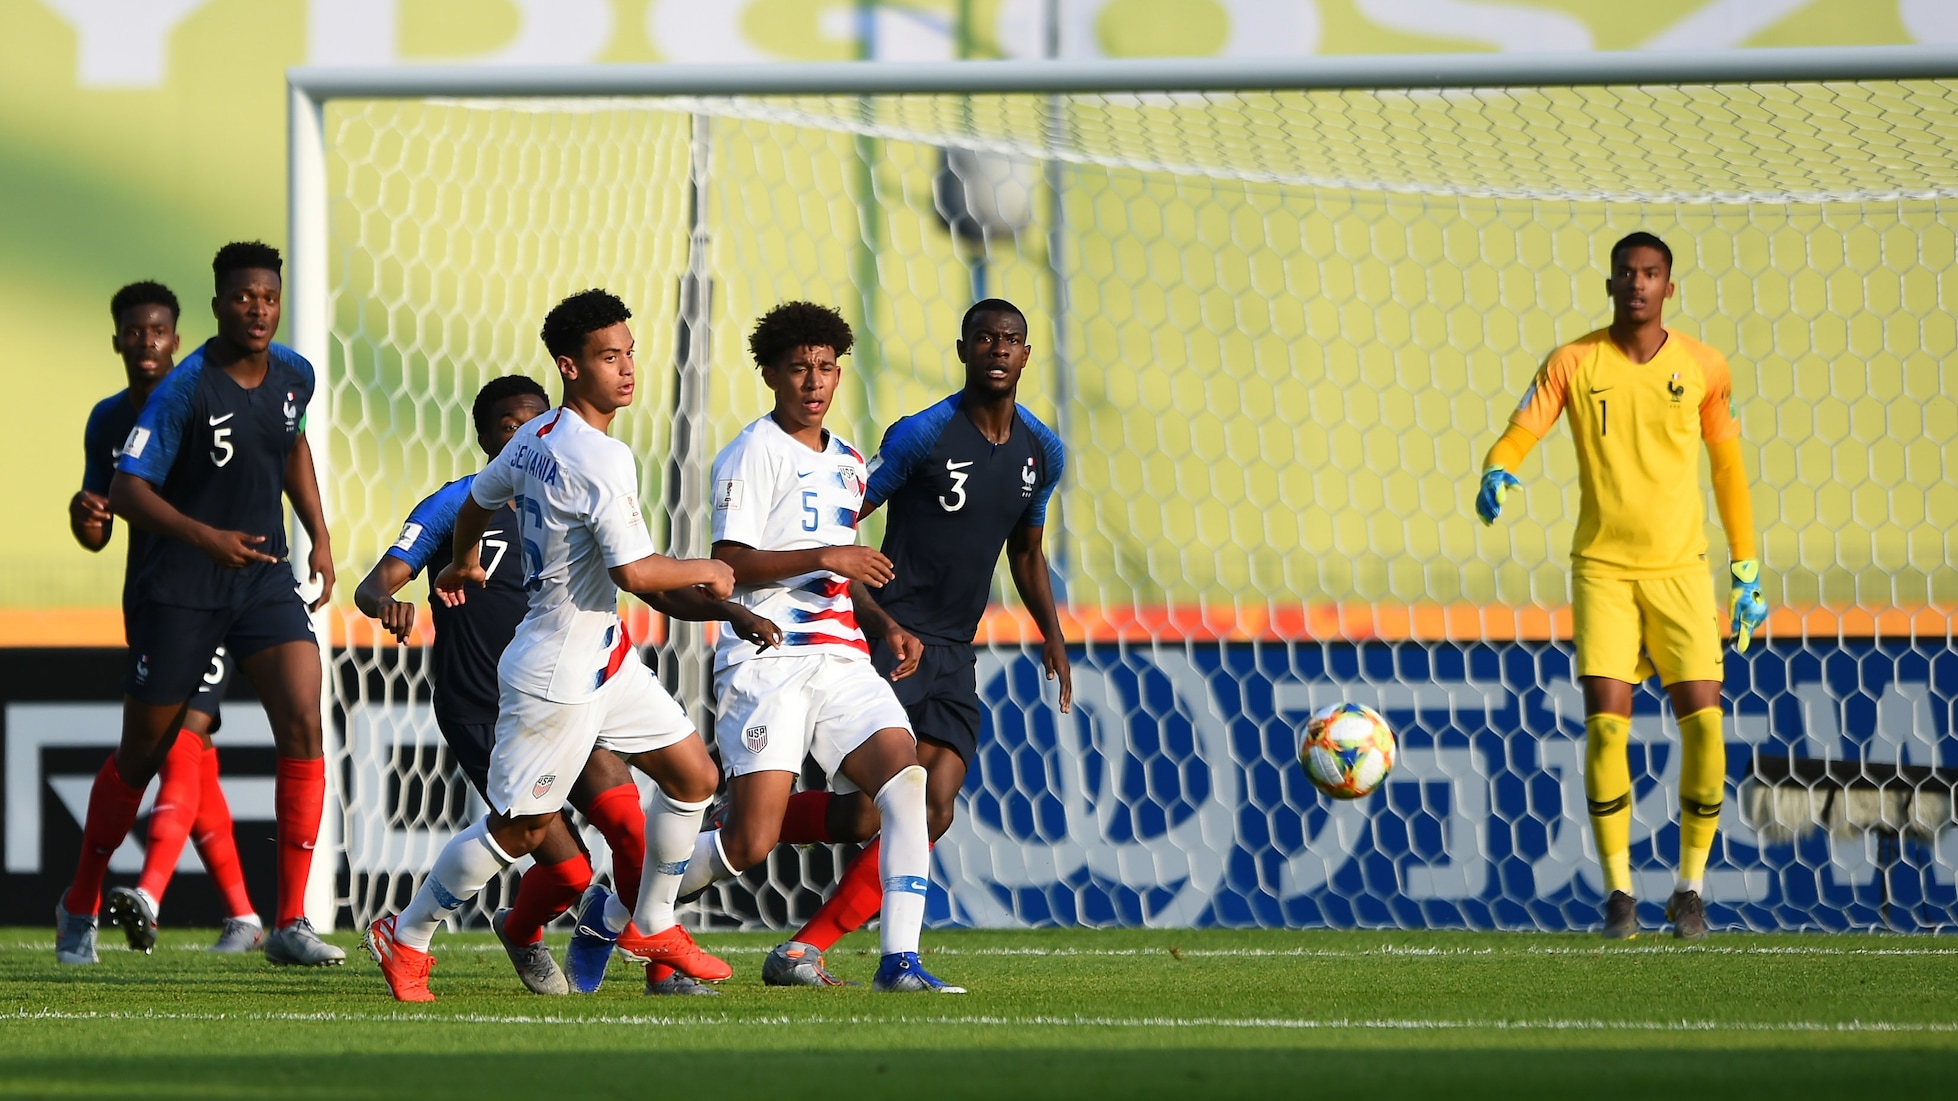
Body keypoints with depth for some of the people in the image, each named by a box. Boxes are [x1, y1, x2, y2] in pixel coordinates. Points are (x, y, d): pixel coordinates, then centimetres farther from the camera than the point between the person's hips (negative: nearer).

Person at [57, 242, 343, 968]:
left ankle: (291, 922, -12)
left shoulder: (294, 376, 2)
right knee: (143, 752, 7)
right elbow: (127, 491, -20)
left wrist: (319, 535, 17)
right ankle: (81, 905, 29)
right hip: (180, 590, -4)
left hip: (266, 581, 4)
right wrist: (204, 538, -32)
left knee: (303, 727, -15)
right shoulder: (184, 391, -17)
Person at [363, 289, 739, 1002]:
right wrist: (705, 572, -10)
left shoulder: (532, 439, 6)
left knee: (693, 775, 12)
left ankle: (646, 921, 25)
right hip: (558, 674, -10)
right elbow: (633, 572, -28)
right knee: (520, 828, 1)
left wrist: (465, 564, 44)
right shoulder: (601, 459, -24)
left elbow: (478, 500, 23)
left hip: (606, 659, 10)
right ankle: (406, 938, 16)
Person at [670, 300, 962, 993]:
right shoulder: (754, 453, -4)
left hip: (842, 662, 7)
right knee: (751, 842, -12)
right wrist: (823, 557, -19)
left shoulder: (847, 463, 20)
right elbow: (729, 564, -12)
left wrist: (886, 627, 14)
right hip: (767, 664, -7)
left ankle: (898, 962, -18)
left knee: (906, 780, -17)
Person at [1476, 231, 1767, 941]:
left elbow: (1728, 467, 13)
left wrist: (1746, 572, 13)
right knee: (1606, 722, -12)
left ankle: (1690, 888, 5)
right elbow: (1519, 434, -5)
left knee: (1703, 721, -11)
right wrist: (1496, 475, -30)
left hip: (1679, 570, 1)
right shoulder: (1574, 364, 0)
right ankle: (1618, 890, -1)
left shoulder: (1703, 369, 4)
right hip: (1602, 569, -1)